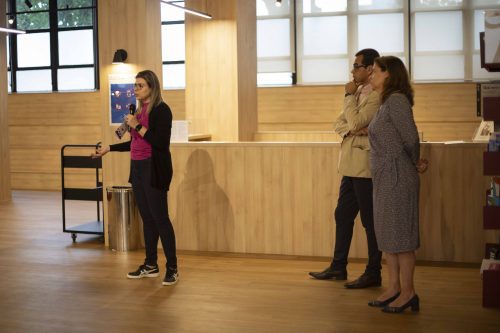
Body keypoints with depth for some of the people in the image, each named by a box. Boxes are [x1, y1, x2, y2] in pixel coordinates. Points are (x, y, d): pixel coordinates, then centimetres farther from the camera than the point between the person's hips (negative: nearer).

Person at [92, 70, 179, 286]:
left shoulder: (161, 110, -10)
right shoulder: (140, 110, 14)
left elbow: (160, 143, -19)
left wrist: (137, 126, -18)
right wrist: (108, 148, 23)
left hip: (154, 170, -8)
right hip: (138, 169, 8)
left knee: (160, 218, -6)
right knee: (147, 218, 12)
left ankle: (172, 269, 1)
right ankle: (150, 265, 20)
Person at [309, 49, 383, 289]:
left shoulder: (377, 96, -13)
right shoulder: (358, 92, 16)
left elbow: (356, 122, -20)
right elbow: (340, 123, 12)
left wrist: (349, 96, -9)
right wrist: (350, 130, -9)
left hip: (365, 166, -9)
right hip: (351, 165, 9)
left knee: (370, 220, -1)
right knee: (342, 215, 15)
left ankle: (373, 273, 9)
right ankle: (338, 267, 26)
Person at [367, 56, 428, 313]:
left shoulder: (396, 100, -13)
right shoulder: (386, 103, 15)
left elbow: (410, 138, -15)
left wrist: (415, 163, 1)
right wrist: (416, 163, 9)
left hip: (398, 176, -9)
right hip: (385, 177, 9)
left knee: (400, 234, -3)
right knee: (386, 234, 12)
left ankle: (408, 292, 5)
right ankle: (394, 288, 20)